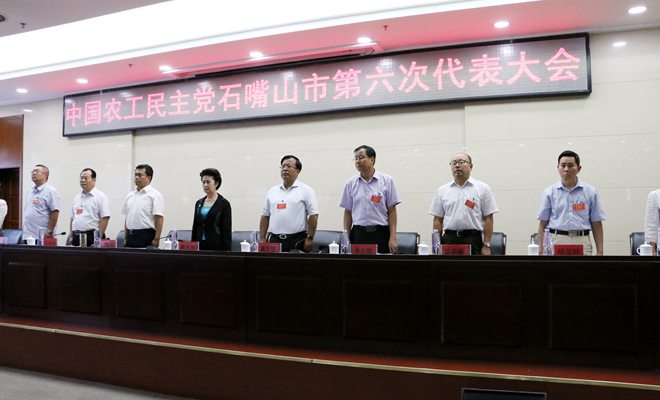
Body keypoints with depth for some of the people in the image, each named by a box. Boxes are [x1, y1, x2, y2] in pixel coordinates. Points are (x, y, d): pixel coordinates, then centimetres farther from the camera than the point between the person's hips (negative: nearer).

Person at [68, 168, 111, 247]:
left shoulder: (100, 196, -4)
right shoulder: (77, 197, 18)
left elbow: (105, 218, -12)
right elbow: (72, 219, 21)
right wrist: (71, 236, 12)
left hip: (92, 235, -6)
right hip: (76, 236, 6)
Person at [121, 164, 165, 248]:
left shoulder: (155, 195, -6)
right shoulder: (130, 195, 15)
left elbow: (159, 219, -13)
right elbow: (127, 218, 19)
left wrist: (156, 239, -19)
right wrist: (126, 238, 14)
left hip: (146, 235, -6)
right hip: (130, 236, 6)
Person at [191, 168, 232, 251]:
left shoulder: (224, 204, -4)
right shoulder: (199, 203, 12)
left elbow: (227, 231, -7)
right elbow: (195, 228, 15)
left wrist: (226, 251, -13)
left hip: (217, 247, -5)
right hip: (200, 246, 5)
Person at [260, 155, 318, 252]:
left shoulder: (306, 190, 0)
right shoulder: (272, 191, 14)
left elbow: (313, 215, -5)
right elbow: (265, 216, 14)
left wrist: (310, 238, -11)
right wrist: (262, 239, 7)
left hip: (297, 240, -4)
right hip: (274, 240, 4)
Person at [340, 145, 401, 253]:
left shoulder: (387, 180, 0)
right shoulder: (350, 183, 6)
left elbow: (392, 211, -1)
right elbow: (348, 212, 9)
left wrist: (393, 238, -7)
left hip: (381, 233, -2)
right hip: (358, 234, 2)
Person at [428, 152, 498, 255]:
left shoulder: (483, 188, 2)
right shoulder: (442, 190, 9)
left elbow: (488, 219, -1)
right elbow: (437, 220, 8)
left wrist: (486, 245, -7)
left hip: (473, 240, -2)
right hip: (449, 240, 2)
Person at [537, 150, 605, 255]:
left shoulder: (590, 192, 7)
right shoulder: (549, 192, 5)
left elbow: (596, 224, 7)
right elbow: (543, 223, 5)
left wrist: (600, 252, 1)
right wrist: (540, 249, -3)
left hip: (582, 243, 1)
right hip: (556, 242, 0)